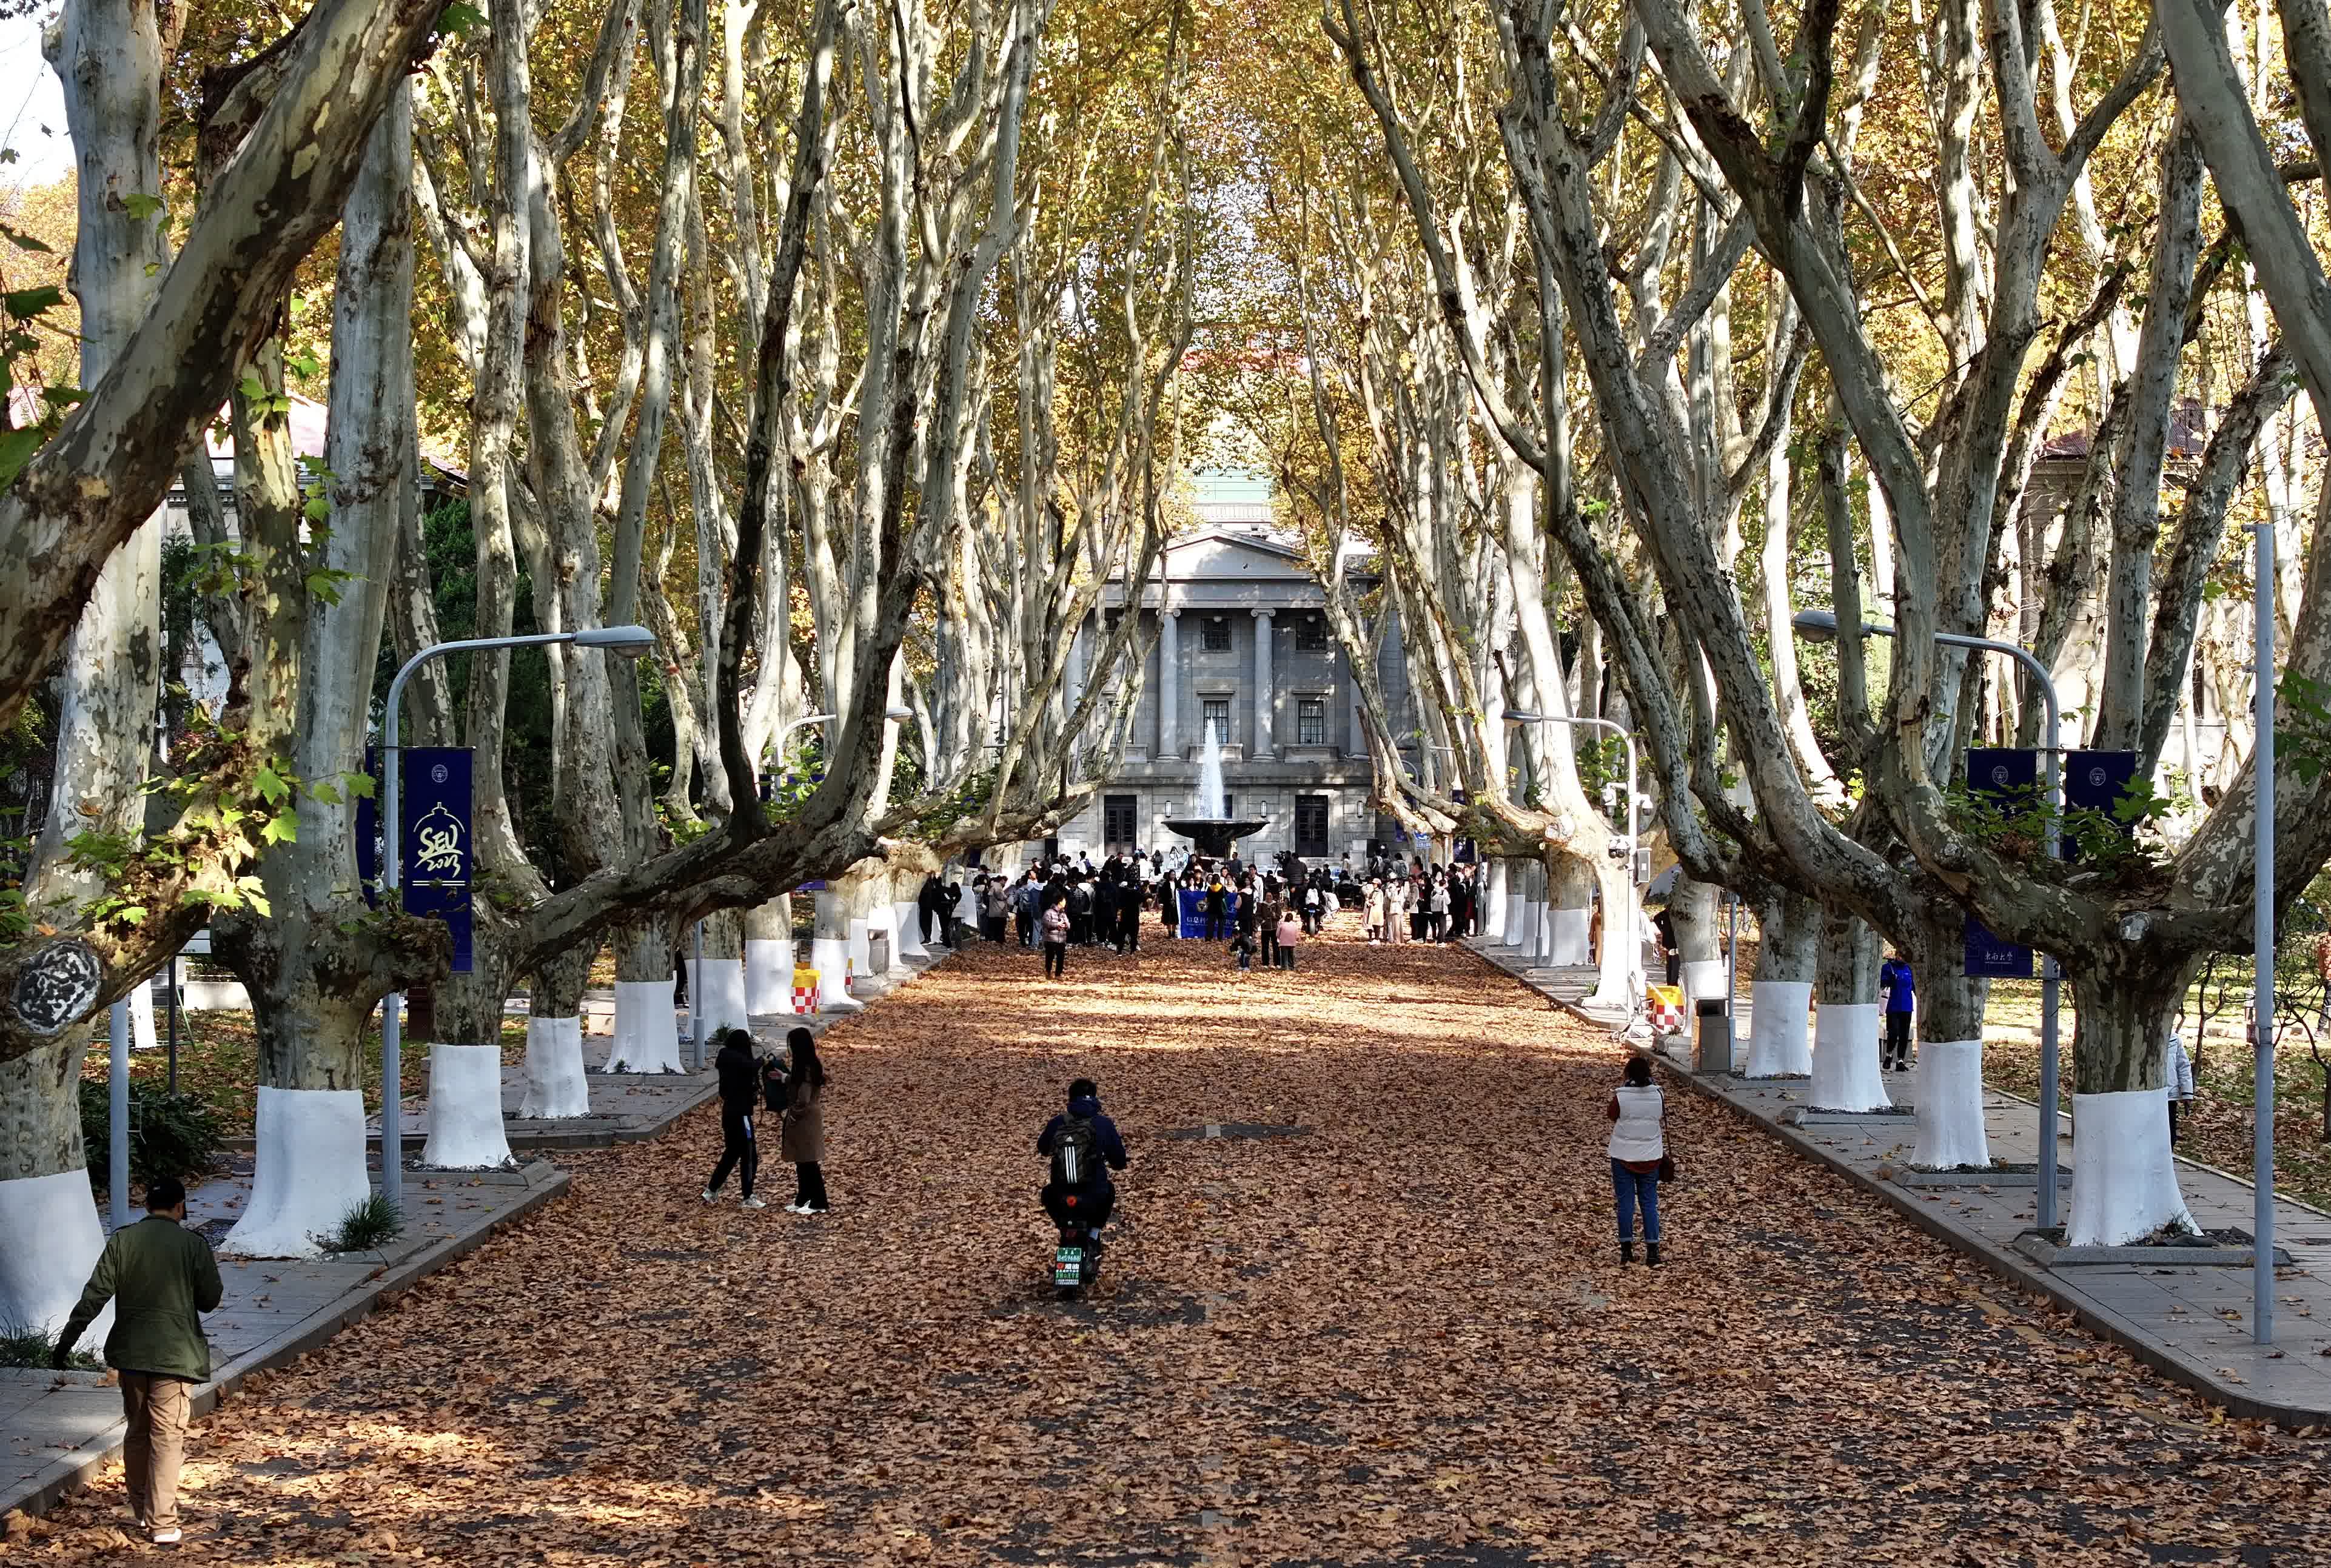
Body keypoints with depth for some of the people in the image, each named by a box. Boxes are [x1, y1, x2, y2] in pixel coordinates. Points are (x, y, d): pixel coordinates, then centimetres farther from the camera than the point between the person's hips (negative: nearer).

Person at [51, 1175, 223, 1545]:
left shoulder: (121, 1241, -1)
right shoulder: (193, 1245, -8)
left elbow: (94, 1296, -4)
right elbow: (210, 1300, -2)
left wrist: (65, 1341, 0)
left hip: (130, 1352, 3)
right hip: (175, 1354, -3)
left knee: (136, 1431, 18)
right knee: (167, 1437, -1)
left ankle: (142, 1511, 29)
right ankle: (162, 1524, -6)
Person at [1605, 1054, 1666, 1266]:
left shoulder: (1620, 1097, -15)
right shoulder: (1658, 1096, -6)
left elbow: (1611, 1116, 4)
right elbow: (1662, 1123, 6)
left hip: (1623, 1157, -2)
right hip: (1650, 1157, 2)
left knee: (1625, 1202, 7)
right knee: (1649, 1203, 7)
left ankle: (1626, 1250, 9)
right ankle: (1653, 1251, 4)